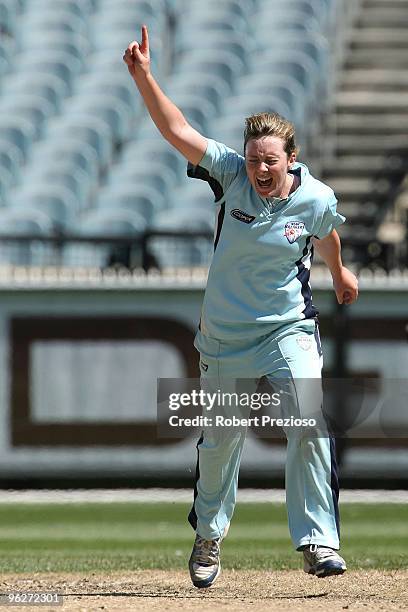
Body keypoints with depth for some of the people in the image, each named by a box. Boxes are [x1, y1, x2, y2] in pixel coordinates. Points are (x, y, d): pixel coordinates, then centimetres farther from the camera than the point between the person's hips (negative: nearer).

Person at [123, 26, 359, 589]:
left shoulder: (317, 199, -13)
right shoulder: (233, 175, -14)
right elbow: (178, 131, -22)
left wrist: (339, 272, 30)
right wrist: (144, 76, -33)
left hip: (289, 329, -1)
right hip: (225, 333, 1)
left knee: (309, 425, -21)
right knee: (219, 441, 13)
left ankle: (317, 541, -15)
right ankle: (208, 536, 38)